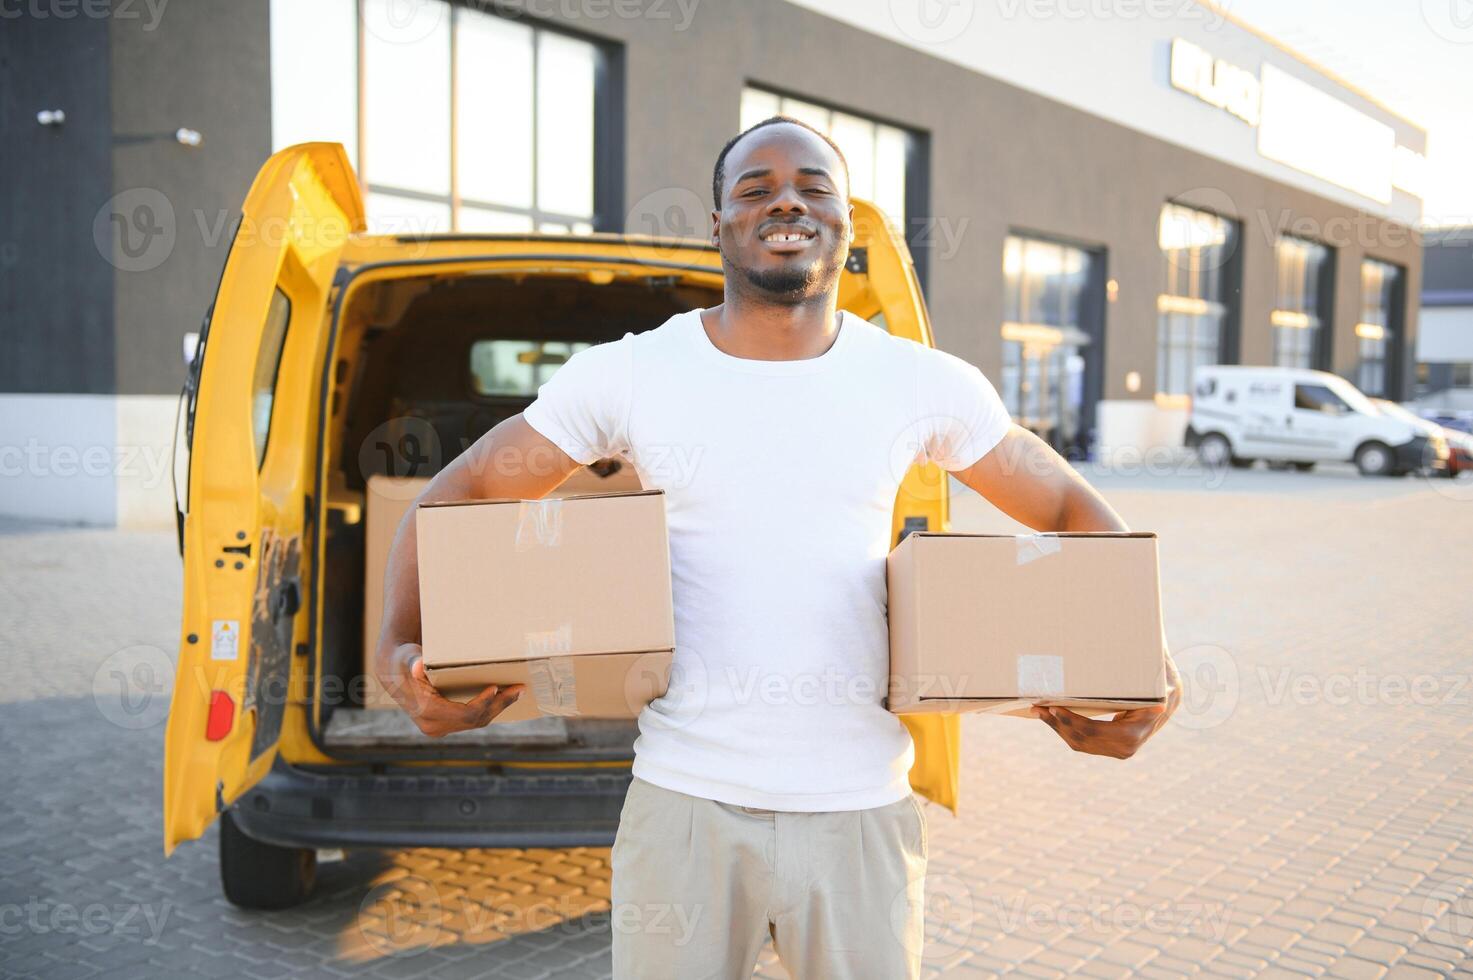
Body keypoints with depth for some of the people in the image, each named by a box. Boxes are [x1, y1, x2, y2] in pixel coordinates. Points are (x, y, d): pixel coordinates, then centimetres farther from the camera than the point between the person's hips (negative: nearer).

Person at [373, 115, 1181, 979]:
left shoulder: (925, 385, 1)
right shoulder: (627, 375, -1)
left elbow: (1075, 513, 11)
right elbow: (457, 496, 7)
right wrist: (400, 648, -10)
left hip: (861, 817, 1)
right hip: (684, 808, 0)